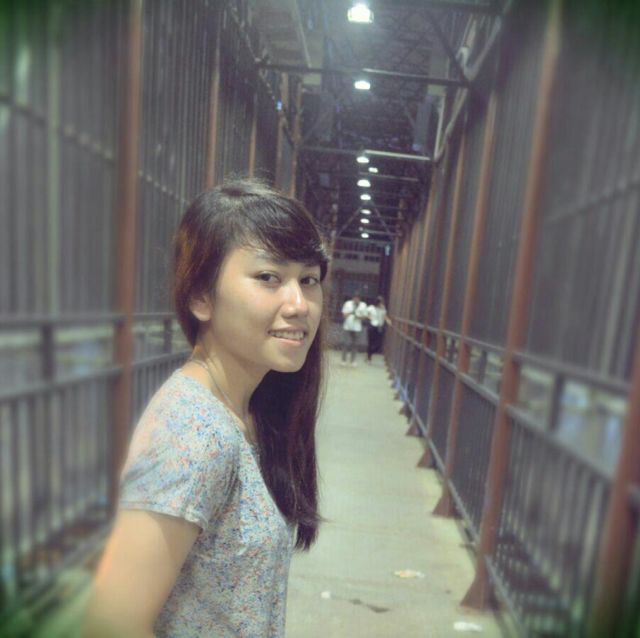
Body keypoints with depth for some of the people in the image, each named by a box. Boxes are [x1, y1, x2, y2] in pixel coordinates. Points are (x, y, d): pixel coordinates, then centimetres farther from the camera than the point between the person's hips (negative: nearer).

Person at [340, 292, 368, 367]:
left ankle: (353, 360, 16)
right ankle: (343, 359, 6)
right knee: (347, 343, -5)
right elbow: (344, 314, -2)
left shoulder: (363, 305, 2)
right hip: (347, 326, -2)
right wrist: (350, 313, -22)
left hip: (357, 328, 2)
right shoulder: (348, 303, -1)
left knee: (354, 344, 7)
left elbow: (364, 316, 5)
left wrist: (358, 317, -14)